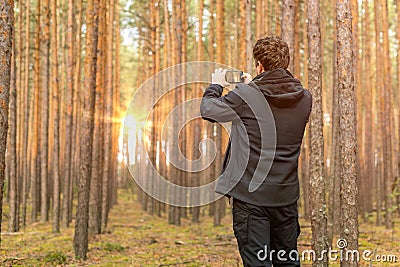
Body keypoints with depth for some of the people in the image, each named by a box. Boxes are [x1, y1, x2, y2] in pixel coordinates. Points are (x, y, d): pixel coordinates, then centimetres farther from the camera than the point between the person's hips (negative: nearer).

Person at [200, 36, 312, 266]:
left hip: (250, 195, -4)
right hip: (286, 195, 5)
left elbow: (207, 109, 2)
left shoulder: (245, 95, -13)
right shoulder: (304, 98, 0)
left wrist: (216, 86, 21)